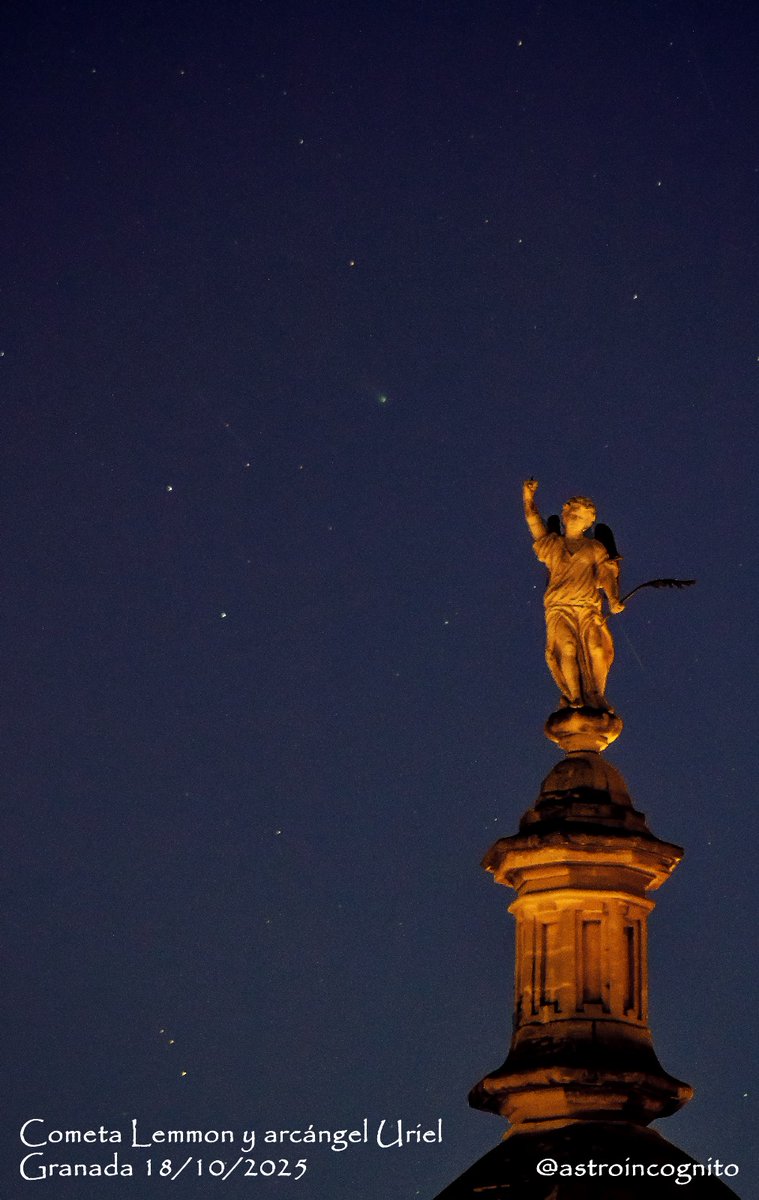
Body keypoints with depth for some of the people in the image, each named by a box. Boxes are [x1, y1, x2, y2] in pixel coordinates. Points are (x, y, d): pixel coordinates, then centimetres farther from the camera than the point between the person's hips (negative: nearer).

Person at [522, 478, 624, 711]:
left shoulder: (595, 549, 20)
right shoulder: (551, 544, 24)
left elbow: (606, 573, 8)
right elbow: (533, 520, 19)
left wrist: (613, 599, -8)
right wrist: (529, 497, 8)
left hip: (589, 608, 0)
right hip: (559, 608, 0)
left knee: (597, 649, -21)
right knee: (566, 649, -23)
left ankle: (597, 697, -18)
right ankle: (574, 698, -25)